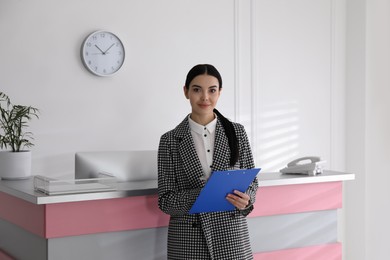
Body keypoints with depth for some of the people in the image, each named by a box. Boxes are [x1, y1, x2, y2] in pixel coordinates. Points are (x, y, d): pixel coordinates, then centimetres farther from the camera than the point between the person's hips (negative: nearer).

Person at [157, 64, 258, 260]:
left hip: (231, 235, 1)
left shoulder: (237, 132, 2)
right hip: (188, 240, -1)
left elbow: (251, 181, 8)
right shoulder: (170, 140, -3)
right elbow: (165, 200, -5)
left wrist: (245, 199, -14)